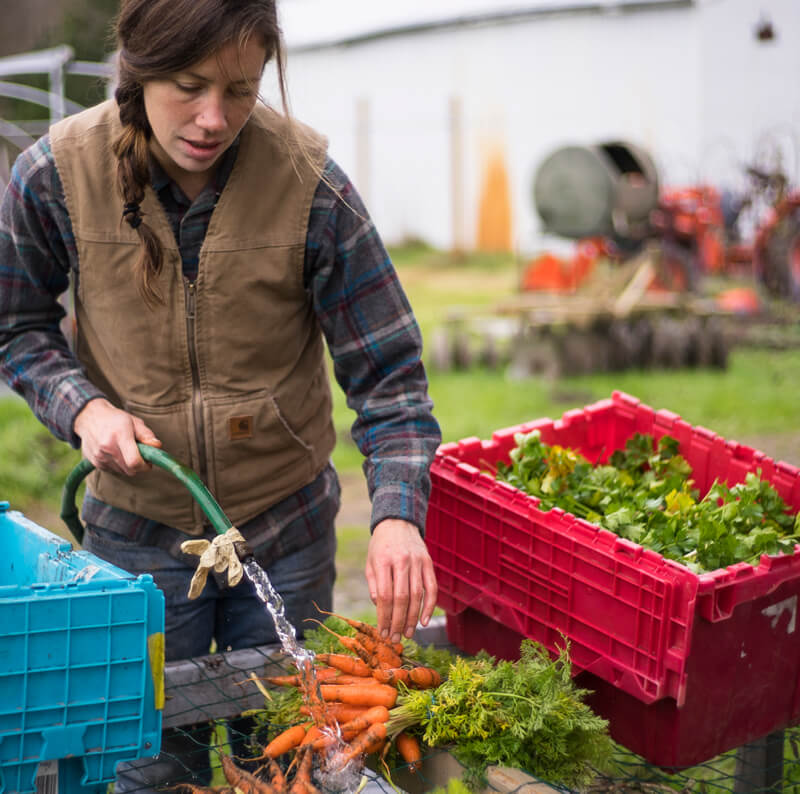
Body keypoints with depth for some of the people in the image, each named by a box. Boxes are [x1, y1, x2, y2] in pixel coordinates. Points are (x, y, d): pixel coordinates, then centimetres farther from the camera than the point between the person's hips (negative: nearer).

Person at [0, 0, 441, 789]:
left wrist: (398, 513, -29)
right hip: (138, 533, 1)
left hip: (286, 528, 0)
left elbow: (388, 376, -15)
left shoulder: (310, 184, -19)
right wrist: (81, 406, -17)